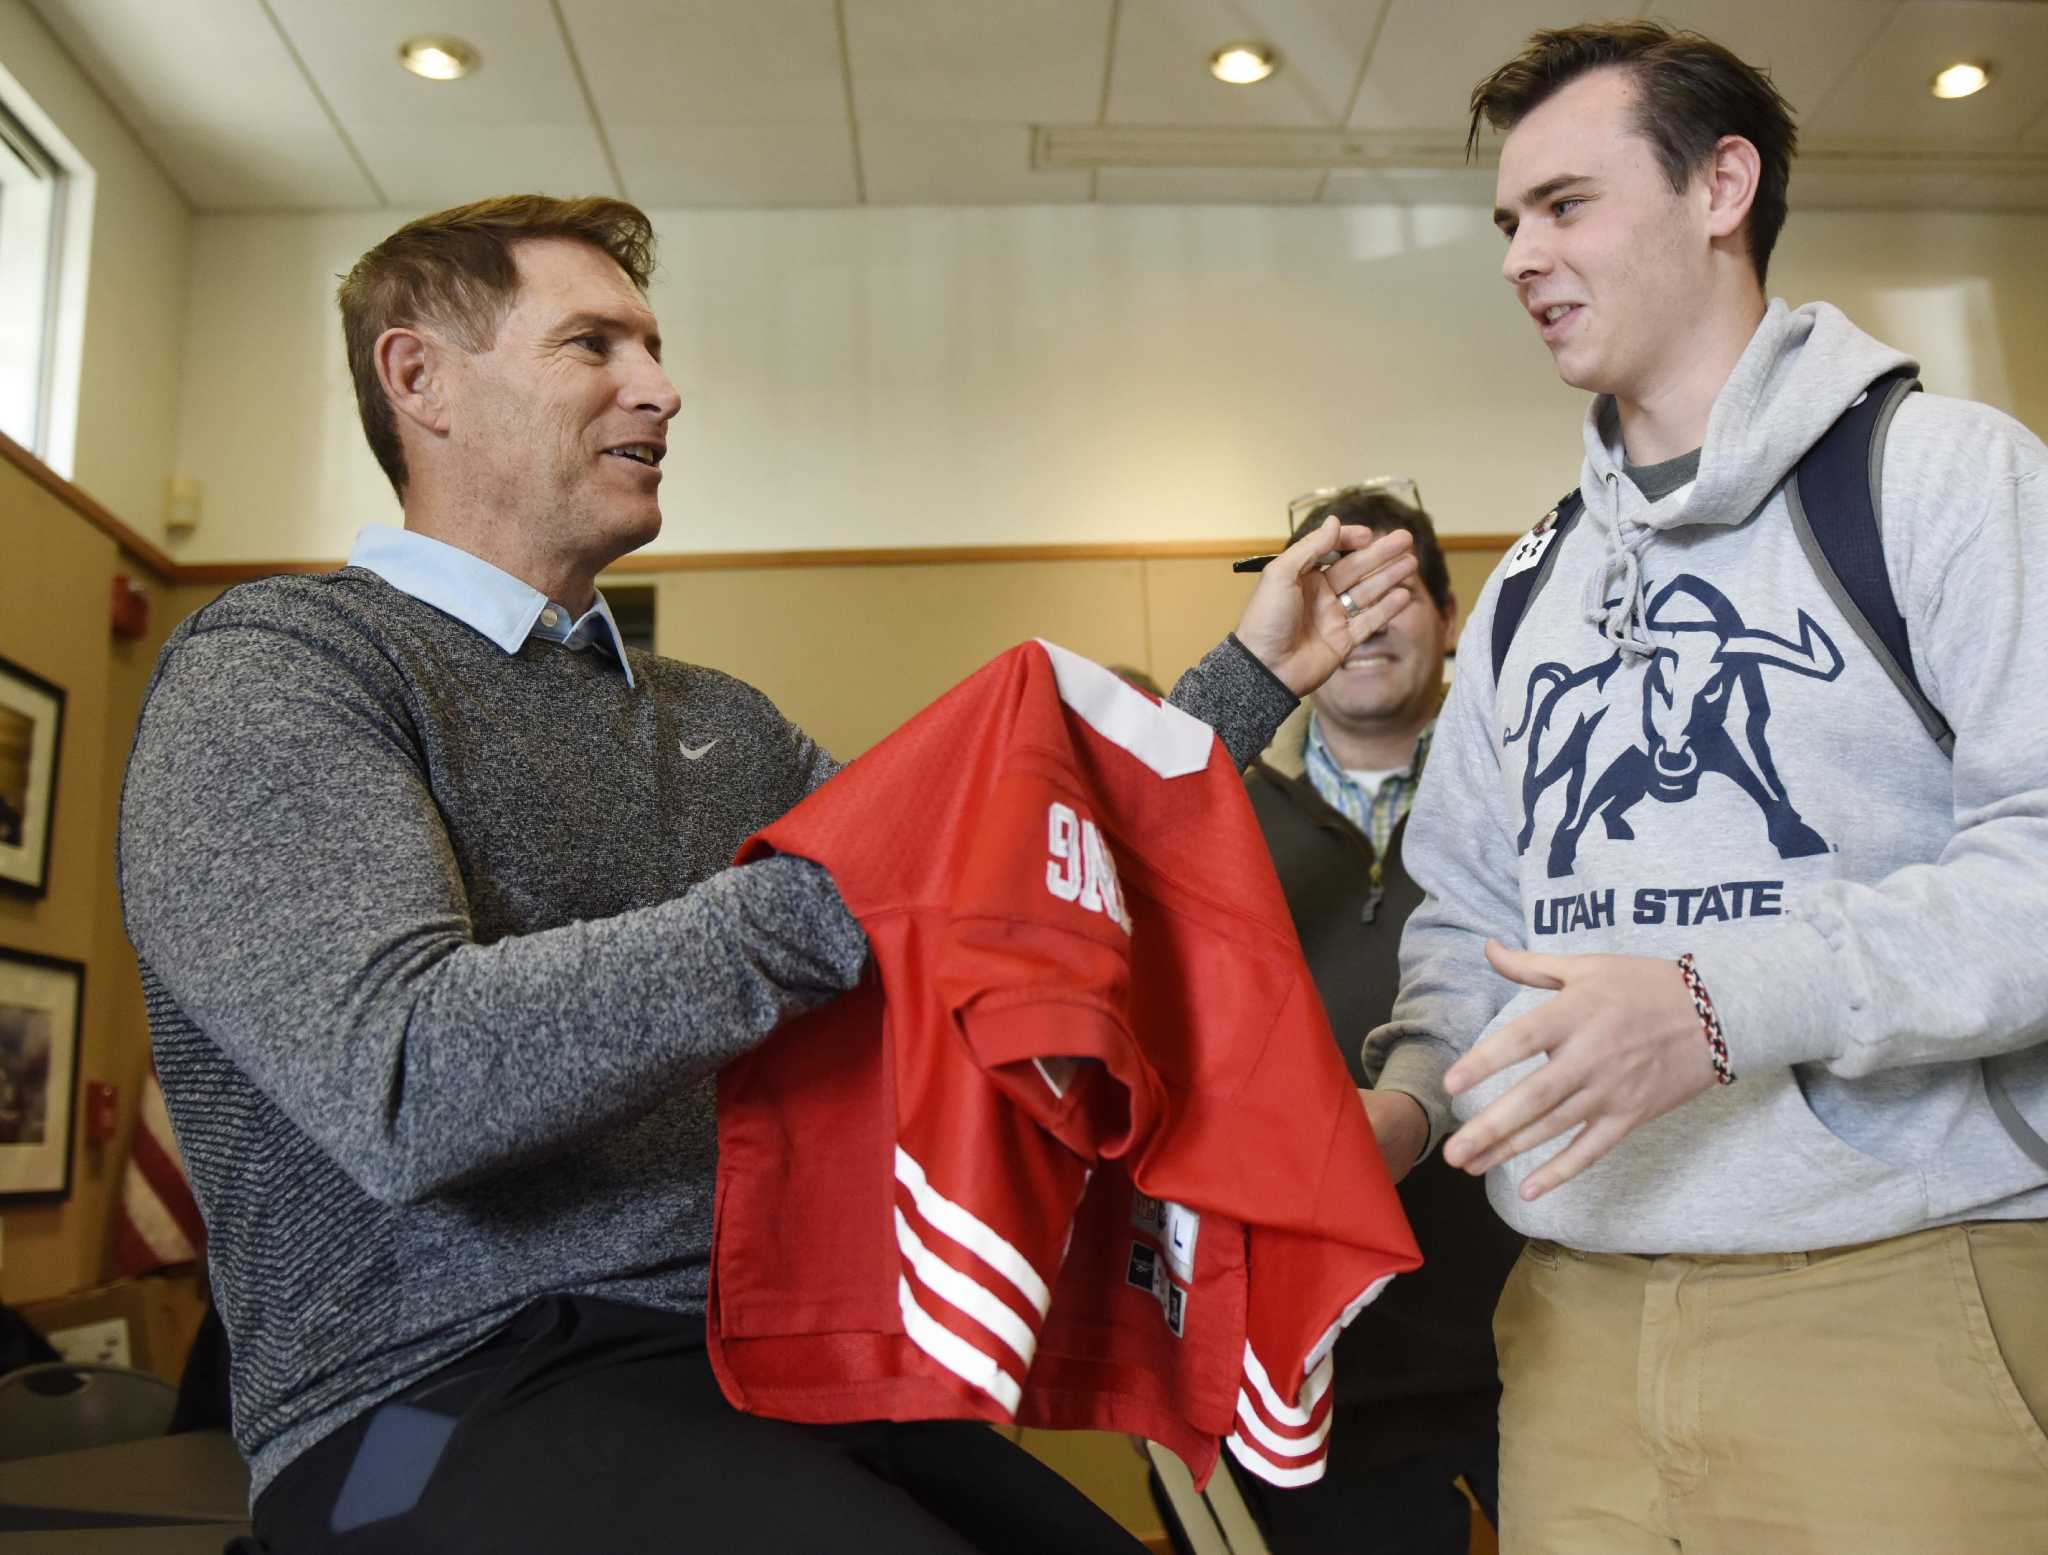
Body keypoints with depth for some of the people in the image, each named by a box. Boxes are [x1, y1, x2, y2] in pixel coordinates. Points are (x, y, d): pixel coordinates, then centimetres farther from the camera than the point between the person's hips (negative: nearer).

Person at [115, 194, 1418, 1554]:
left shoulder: (716, 720, 16)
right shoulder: (274, 668, -6)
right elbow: (402, 1081, -21)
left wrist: (1253, 675, 13)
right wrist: (853, 889, -26)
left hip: (762, 1362, 6)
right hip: (457, 1393, -6)